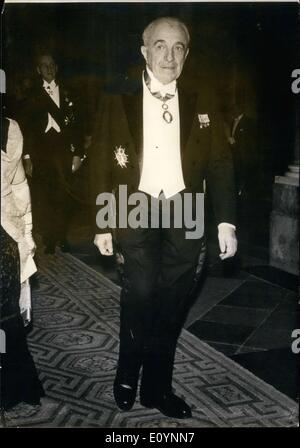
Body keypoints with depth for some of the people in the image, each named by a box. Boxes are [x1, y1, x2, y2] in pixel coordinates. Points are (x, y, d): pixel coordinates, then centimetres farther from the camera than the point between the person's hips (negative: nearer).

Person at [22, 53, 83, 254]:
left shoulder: (66, 94, 11)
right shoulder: (34, 96, 8)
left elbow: (74, 125, 7)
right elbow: (28, 129, 5)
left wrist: (77, 153, 1)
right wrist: (27, 158, -1)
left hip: (64, 153, 1)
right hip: (41, 154, -1)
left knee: (65, 198, 2)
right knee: (42, 200, -1)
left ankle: (62, 237, 17)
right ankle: (49, 242, 10)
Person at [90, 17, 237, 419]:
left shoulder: (201, 105, 9)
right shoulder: (117, 104, 6)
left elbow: (220, 164, 6)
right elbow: (101, 166, 5)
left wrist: (226, 221, -2)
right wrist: (102, 225, 1)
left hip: (184, 215, 2)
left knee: (172, 304, 5)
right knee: (140, 294, -12)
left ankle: (157, 386, 23)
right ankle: (127, 377, 14)